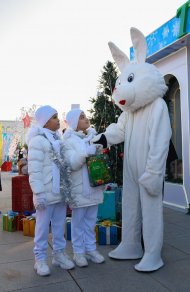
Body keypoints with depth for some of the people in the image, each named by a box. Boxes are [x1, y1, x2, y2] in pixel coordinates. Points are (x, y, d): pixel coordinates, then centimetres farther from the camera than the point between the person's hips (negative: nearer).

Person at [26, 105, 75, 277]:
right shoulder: (37, 140, -10)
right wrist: (39, 193, -20)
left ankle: (59, 253, 28)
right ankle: (40, 258, 17)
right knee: (43, 227, 5)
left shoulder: (58, 139, 14)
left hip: (60, 192, 7)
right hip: (46, 193, -7)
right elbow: (34, 170, -16)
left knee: (60, 226, 14)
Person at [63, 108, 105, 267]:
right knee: (78, 220, 5)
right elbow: (71, 164, -16)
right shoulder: (69, 140, -6)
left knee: (91, 219, 14)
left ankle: (91, 249, 25)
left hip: (93, 185, 5)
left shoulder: (93, 136, 10)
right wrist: (86, 152, -27)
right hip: (79, 186, -5)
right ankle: (78, 251, 18)